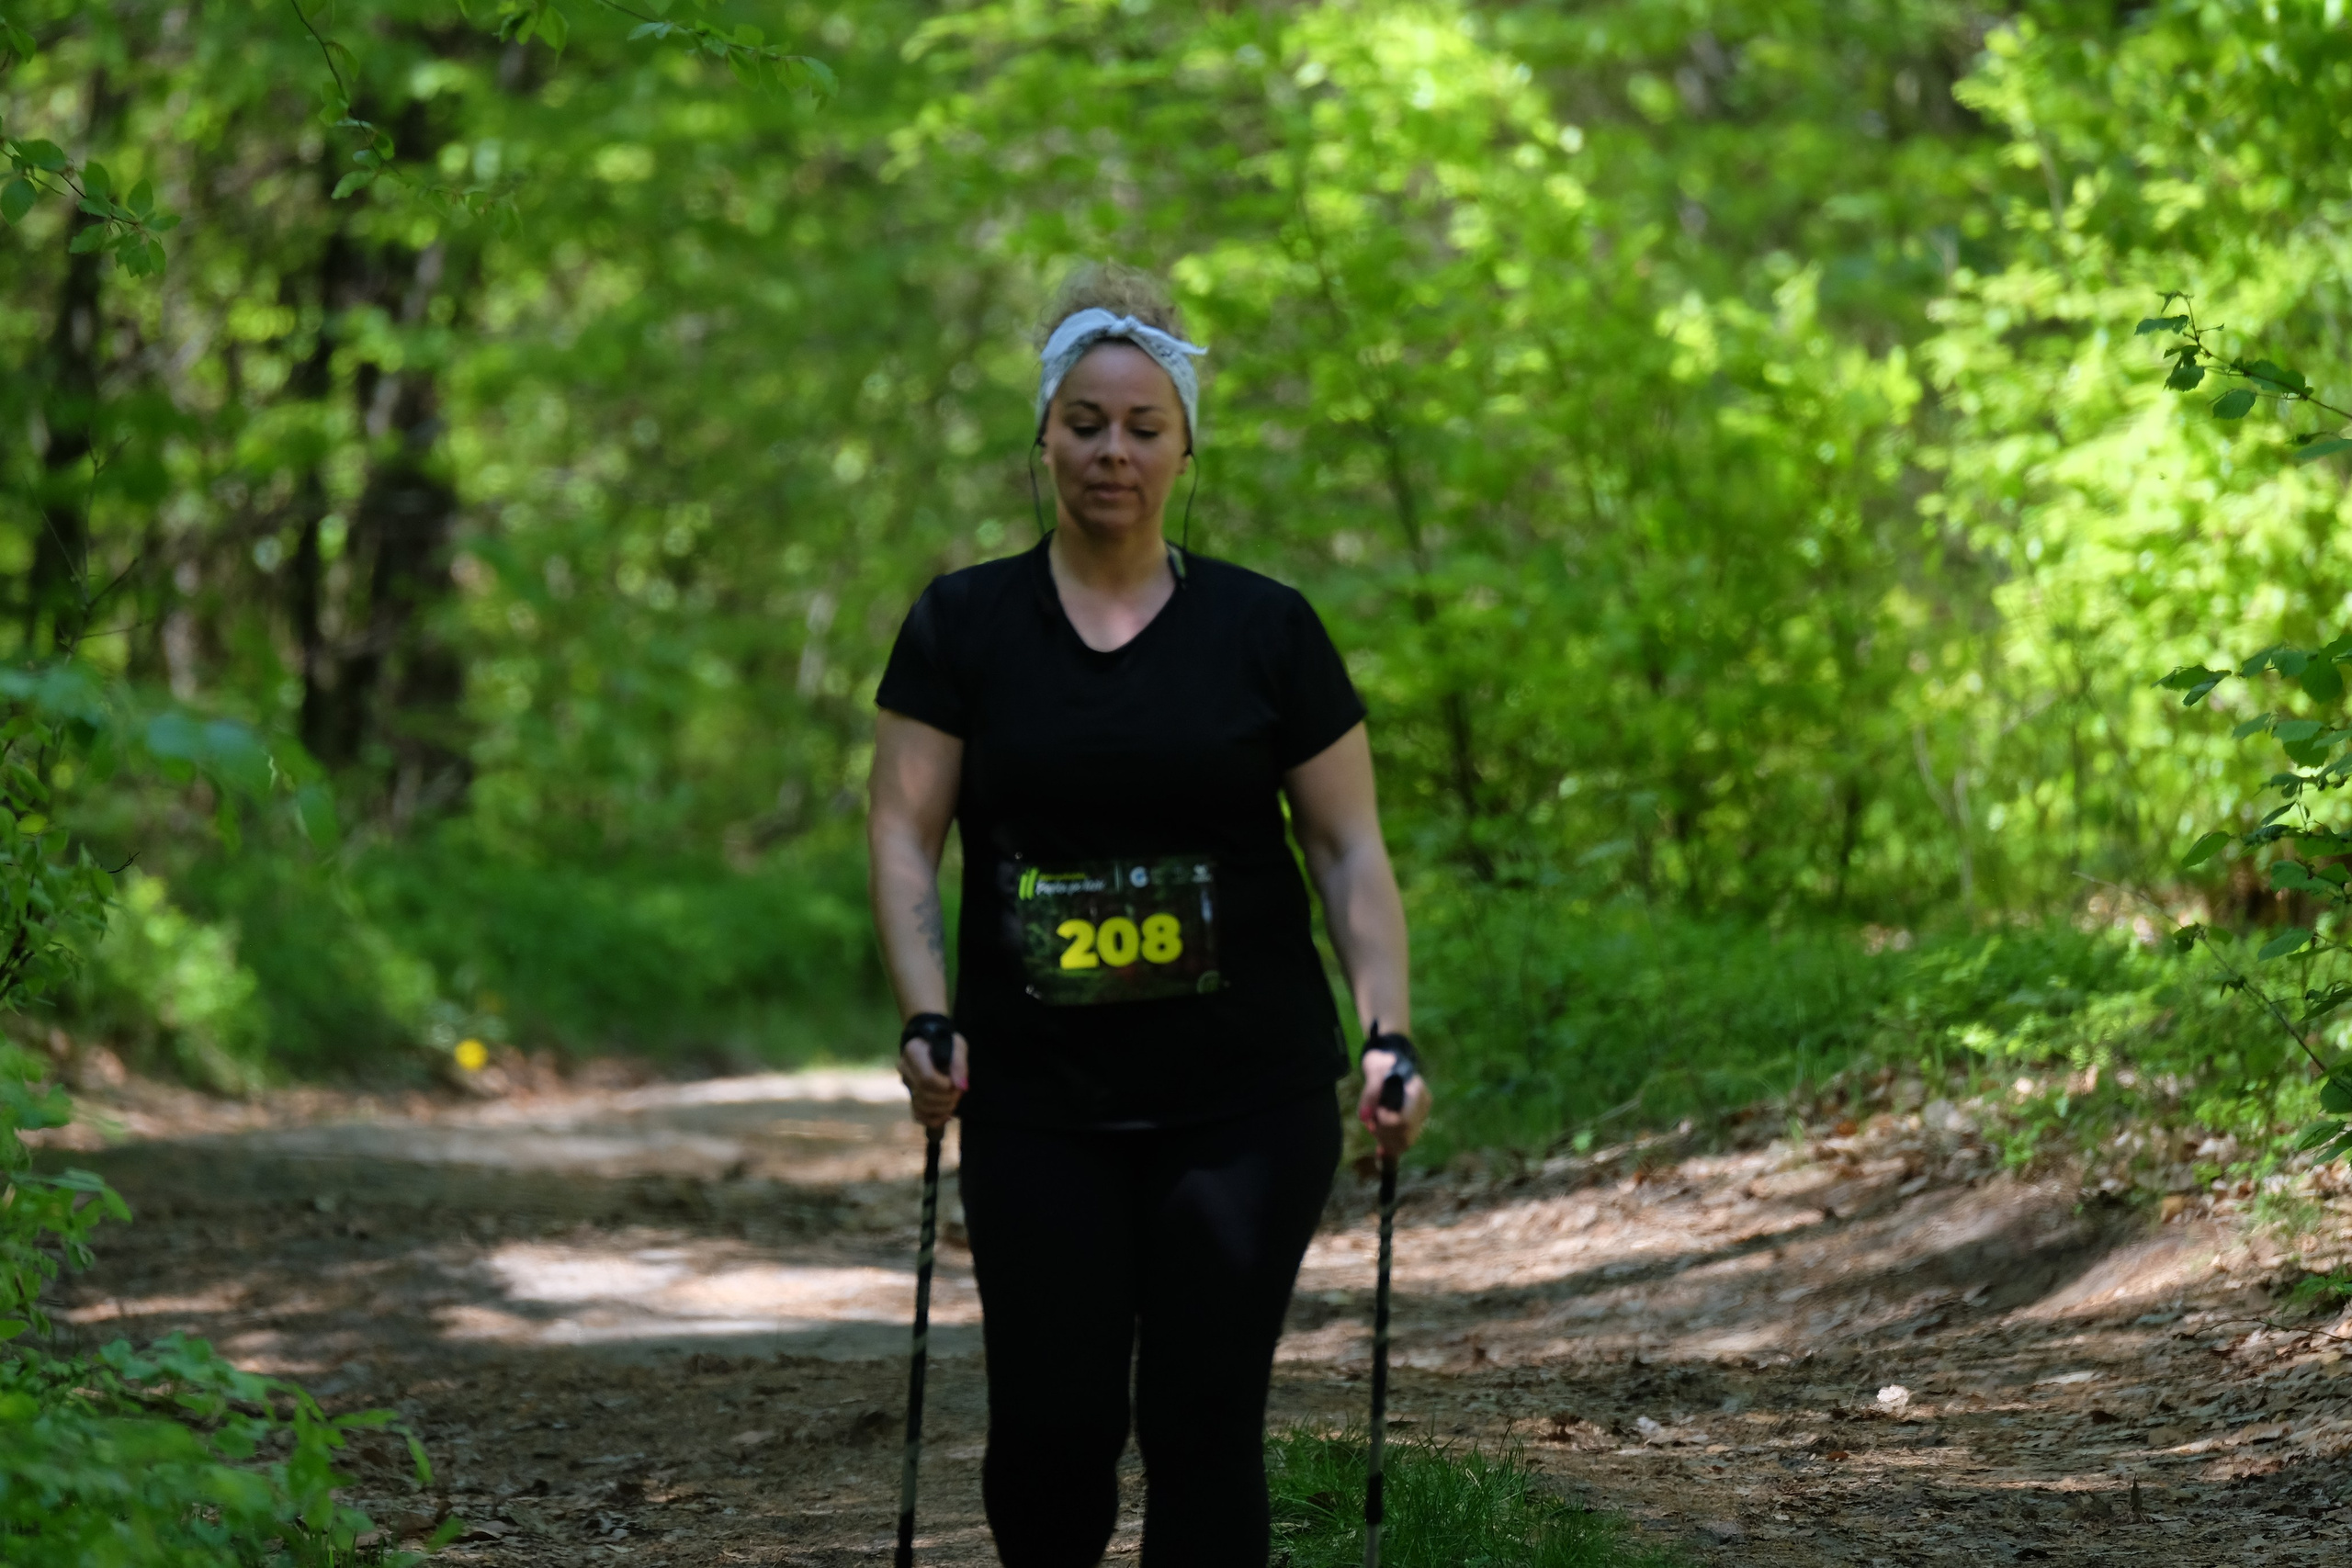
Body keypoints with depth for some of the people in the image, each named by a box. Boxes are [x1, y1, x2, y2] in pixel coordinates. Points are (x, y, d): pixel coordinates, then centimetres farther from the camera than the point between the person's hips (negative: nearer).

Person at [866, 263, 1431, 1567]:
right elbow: (905, 834, 0)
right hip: (1039, 1102, 0)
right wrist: (927, 1020, -15)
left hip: (1243, 1100, 0)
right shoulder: (963, 625, 4)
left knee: (1206, 1418, -2)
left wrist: (1388, 1033, -9)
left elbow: (1348, 846, 3)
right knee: (1052, 1420, -2)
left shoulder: (1265, 630, 4)